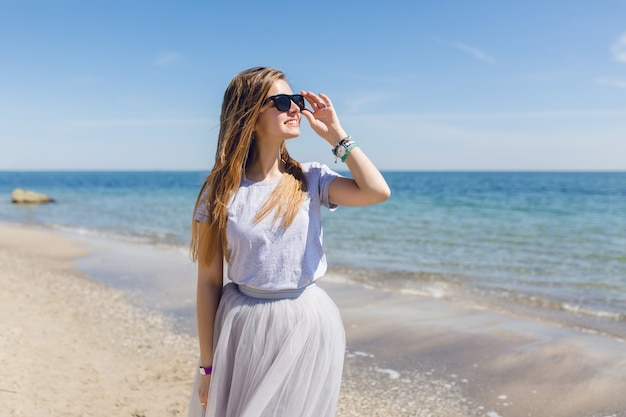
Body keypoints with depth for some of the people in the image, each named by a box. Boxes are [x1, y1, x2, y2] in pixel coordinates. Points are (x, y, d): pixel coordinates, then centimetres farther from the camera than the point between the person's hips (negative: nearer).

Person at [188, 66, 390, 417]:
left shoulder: (310, 179, -1)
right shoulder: (221, 193, -6)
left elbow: (376, 191, -17)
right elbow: (209, 282, -5)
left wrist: (335, 134, -9)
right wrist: (208, 364, -3)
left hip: (308, 324, 2)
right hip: (243, 328, -1)